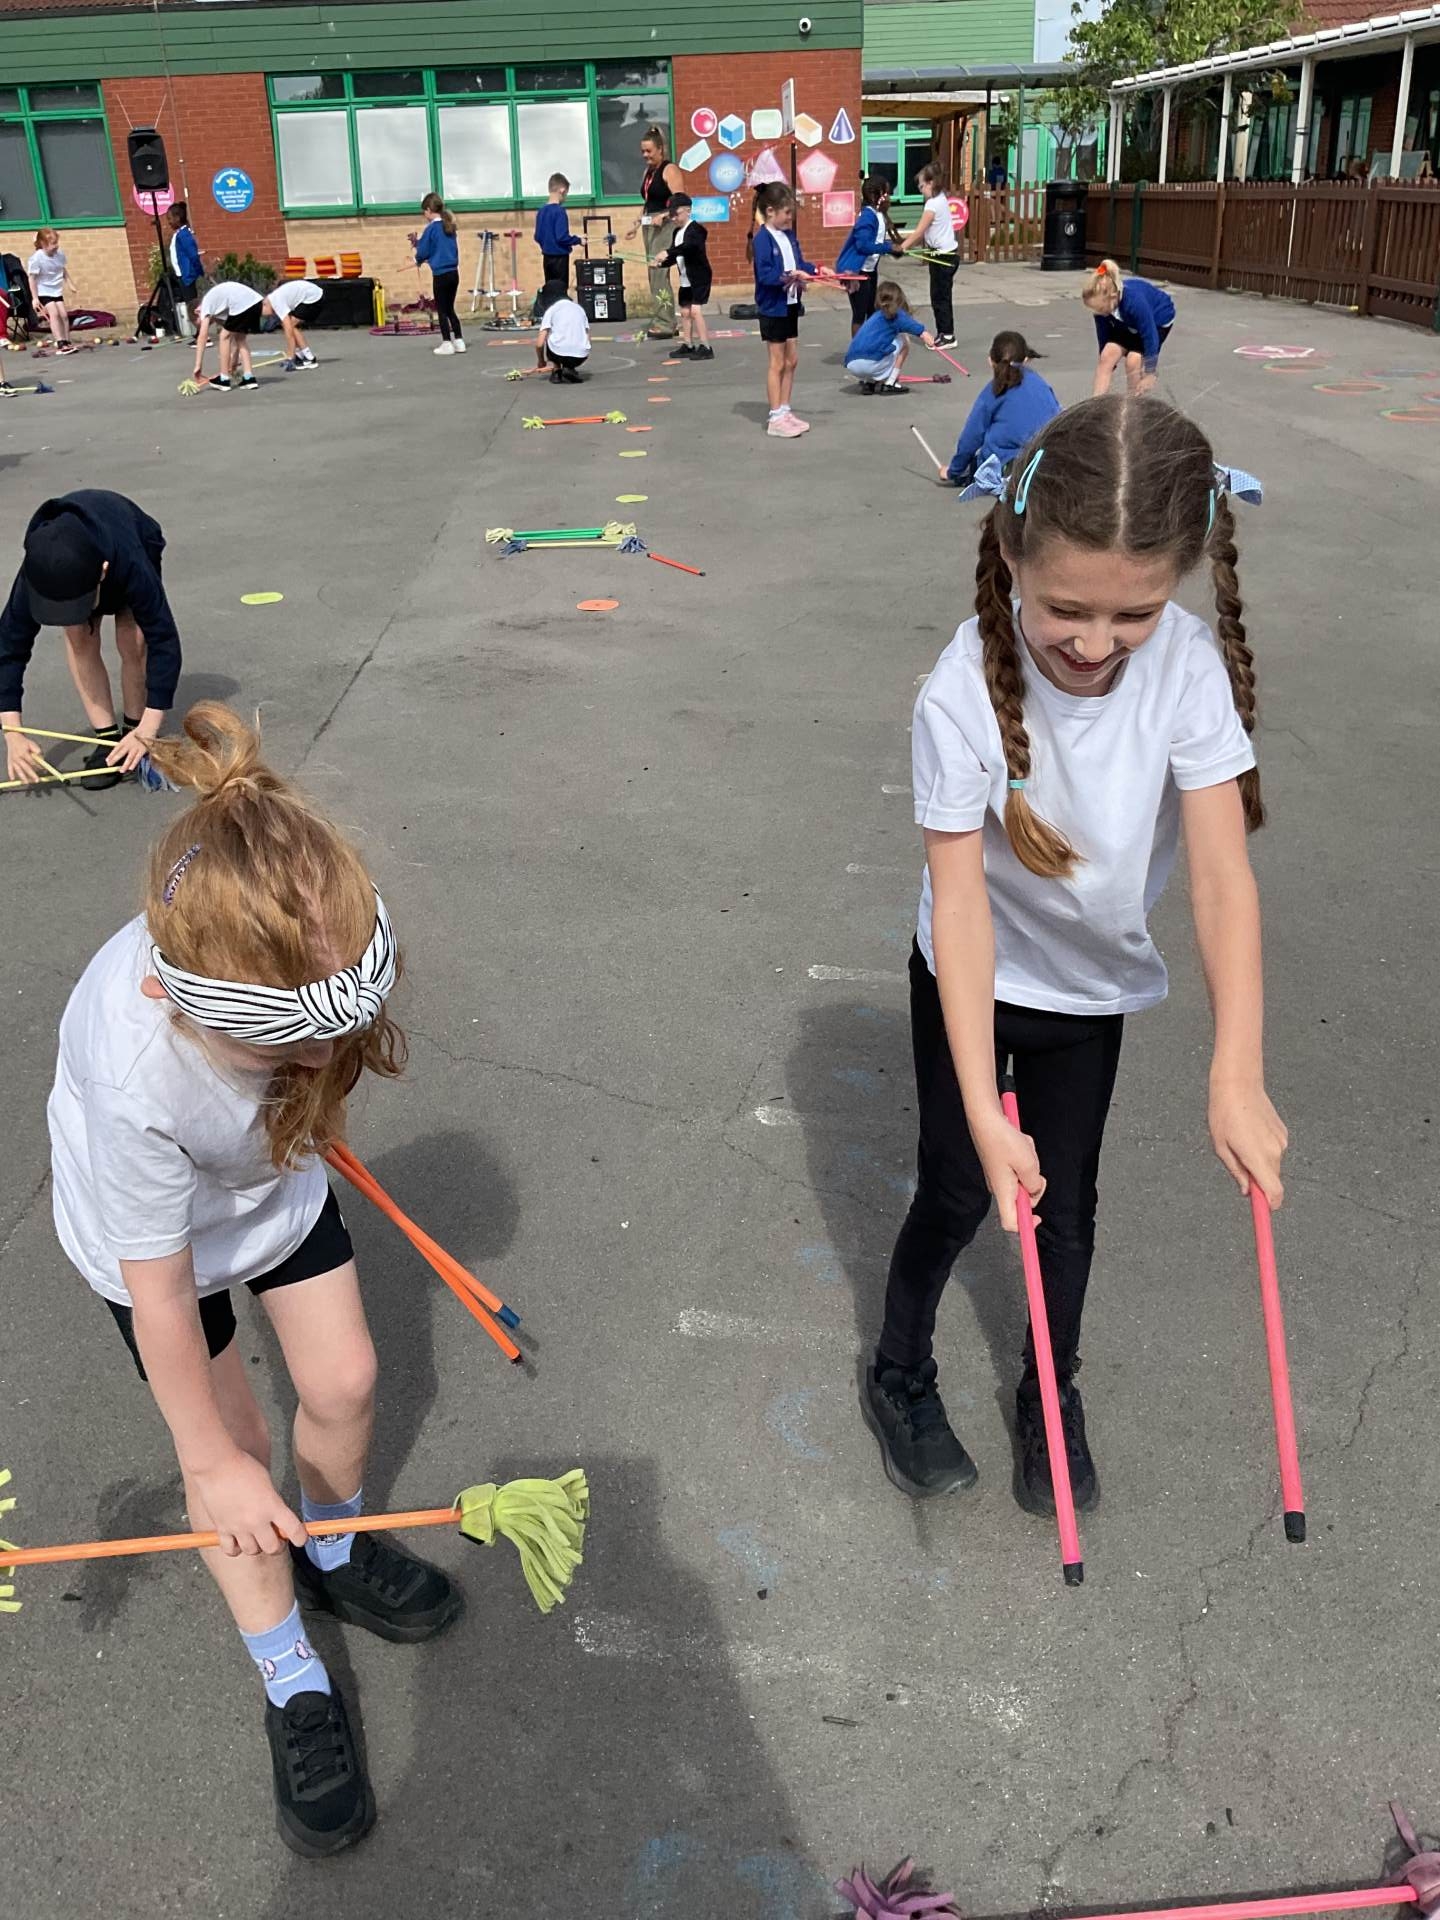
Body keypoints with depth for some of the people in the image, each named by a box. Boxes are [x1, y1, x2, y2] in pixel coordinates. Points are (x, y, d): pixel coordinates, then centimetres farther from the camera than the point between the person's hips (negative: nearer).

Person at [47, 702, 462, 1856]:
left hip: (274, 1177, 4)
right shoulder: (138, 1080, -45)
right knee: (236, 1453, 4)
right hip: (160, 1232, -4)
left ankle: (334, 1556, 41)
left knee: (343, 1382, 9)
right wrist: (211, 1463, -16)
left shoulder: (294, 940, -34)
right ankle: (296, 1691, 27)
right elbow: (162, 1290, -29)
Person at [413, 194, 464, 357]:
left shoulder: (431, 228, -11)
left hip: (440, 274, -6)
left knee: (442, 310, 2)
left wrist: (418, 260, 15)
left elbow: (423, 252, -8)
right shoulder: (449, 227, 9)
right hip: (453, 272, 6)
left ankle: (447, 344, 3)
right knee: (450, 309, 15)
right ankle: (458, 341, 12)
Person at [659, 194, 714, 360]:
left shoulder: (695, 228, -14)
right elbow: (675, 256, 13)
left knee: (695, 310, -16)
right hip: (685, 279, 9)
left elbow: (688, 246, -33)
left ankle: (705, 347, -15)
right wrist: (661, 263, -6)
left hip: (699, 277, -9)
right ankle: (688, 345, 21)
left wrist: (667, 252, -44)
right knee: (685, 311, 12)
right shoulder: (677, 232, 11)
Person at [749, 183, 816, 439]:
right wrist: (790, 276, -31)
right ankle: (776, 418, 4)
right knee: (777, 363, -2)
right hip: (772, 308, -8)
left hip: (790, 305, 8)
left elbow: (799, 263, 14)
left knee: (791, 360, 12)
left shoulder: (789, 235, 9)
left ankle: (785, 411, 22)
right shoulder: (762, 238, -15)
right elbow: (765, 274, -23)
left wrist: (815, 270, -2)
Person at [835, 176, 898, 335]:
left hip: (870, 269, 10)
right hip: (855, 270, -10)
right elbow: (863, 245, -30)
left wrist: (893, 246, 0)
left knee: (873, 311, 15)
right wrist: (889, 247, -25)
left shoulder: (879, 215, 6)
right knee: (859, 314, -3)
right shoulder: (868, 216, -21)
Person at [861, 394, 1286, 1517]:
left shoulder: (1189, 666, -23)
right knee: (961, 1195, 9)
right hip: (973, 981, -2)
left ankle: (1054, 1393, 40)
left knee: (1067, 1201, 15)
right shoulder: (964, 695, -30)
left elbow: (1223, 872, -27)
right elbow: (960, 898, -30)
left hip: (1096, 982, 3)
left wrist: (1238, 1074, -36)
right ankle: (900, 1377, 36)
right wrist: (984, 1110, -33)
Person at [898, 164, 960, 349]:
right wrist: (908, 243, 2)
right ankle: (943, 333, 18)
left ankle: (948, 336, 4)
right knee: (939, 296, 13)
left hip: (944, 255, -9)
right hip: (942, 254, 9)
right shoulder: (940, 199, 11)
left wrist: (902, 247, -12)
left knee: (940, 296, -2)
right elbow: (924, 231, 9)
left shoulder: (934, 203, -18)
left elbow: (919, 231, -18)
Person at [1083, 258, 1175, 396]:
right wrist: (1109, 367, 0)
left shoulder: (1135, 301, -41)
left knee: (1134, 360, -22)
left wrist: (1149, 374, -26)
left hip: (1158, 319, -5)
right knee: (1107, 355, -15)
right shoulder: (1102, 300, -24)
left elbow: (1150, 337, -33)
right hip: (1128, 322, 5)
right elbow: (1103, 336, -10)